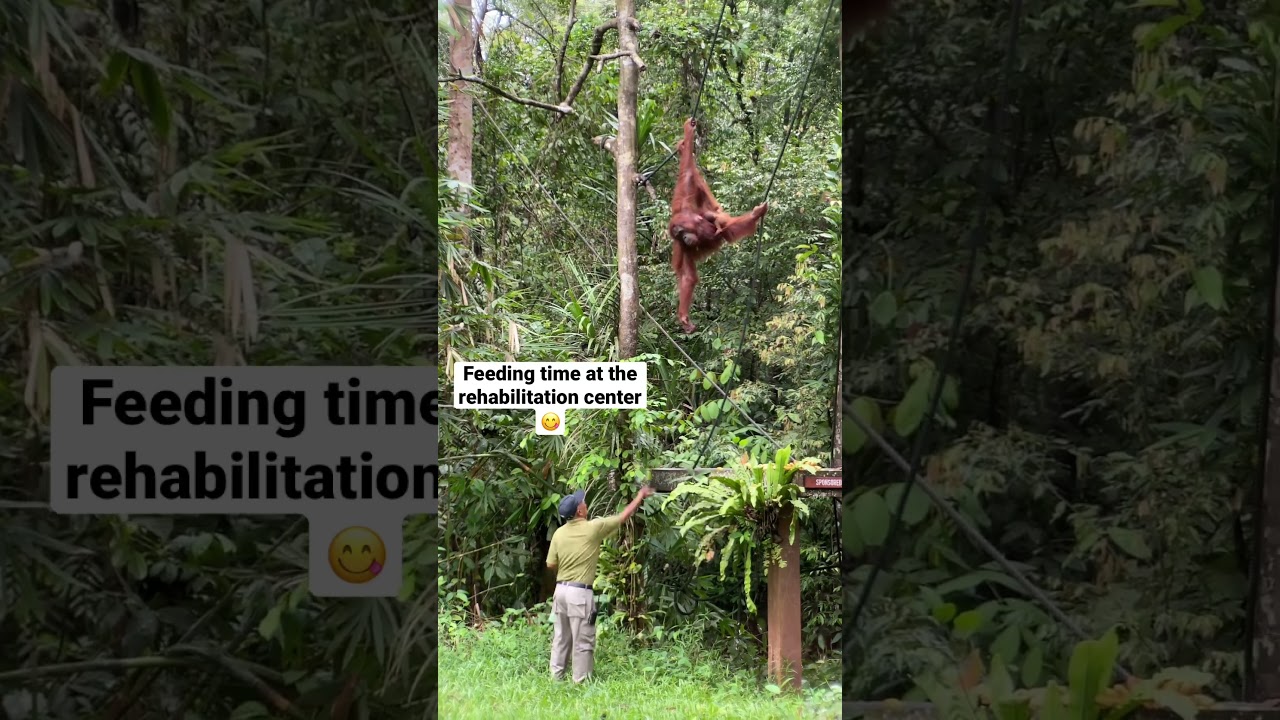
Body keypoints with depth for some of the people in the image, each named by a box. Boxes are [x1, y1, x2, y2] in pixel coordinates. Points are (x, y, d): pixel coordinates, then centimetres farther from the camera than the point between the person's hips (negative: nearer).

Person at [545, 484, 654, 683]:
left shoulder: (559, 533, 2)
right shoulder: (593, 528, -11)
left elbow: (550, 564, 4)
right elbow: (623, 516, 0)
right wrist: (640, 496, 13)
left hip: (561, 589, 6)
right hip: (580, 592, -6)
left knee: (561, 637, 15)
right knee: (583, 641, 1)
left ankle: (556, 678, 20)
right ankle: (580, 681, 3)